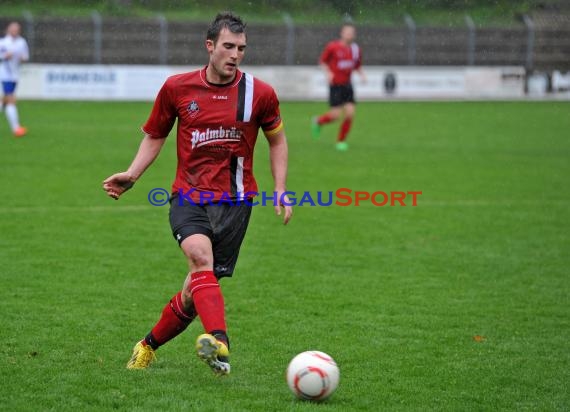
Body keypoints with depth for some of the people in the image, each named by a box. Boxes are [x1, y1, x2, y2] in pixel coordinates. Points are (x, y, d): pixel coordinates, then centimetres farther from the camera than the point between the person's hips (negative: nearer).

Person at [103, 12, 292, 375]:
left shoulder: (260, 93, 1)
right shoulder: (177, 88, 2)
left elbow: (277, 140, 17)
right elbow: (154, 135, 15)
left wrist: (281, 191, 8)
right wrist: (132, 176, 1)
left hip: (234, 201, 1)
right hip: (189, 195, -1)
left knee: (197, 290, -1)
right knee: (200, 255, -31)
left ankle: (150, 345, 24)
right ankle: (219, 342, -49)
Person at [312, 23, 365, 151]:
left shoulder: (356, 49, 6)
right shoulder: (333, 47, -8)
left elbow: (358, 66, 19)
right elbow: (322, 61, 2)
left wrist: (362, 74, 0)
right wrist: (328, 72, -15)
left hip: (347, 85, 4)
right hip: (335, 85, -4)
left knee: (350, 113, -7)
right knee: (336, 114, -11)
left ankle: (341, 141, 9)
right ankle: (318, 121, 22)